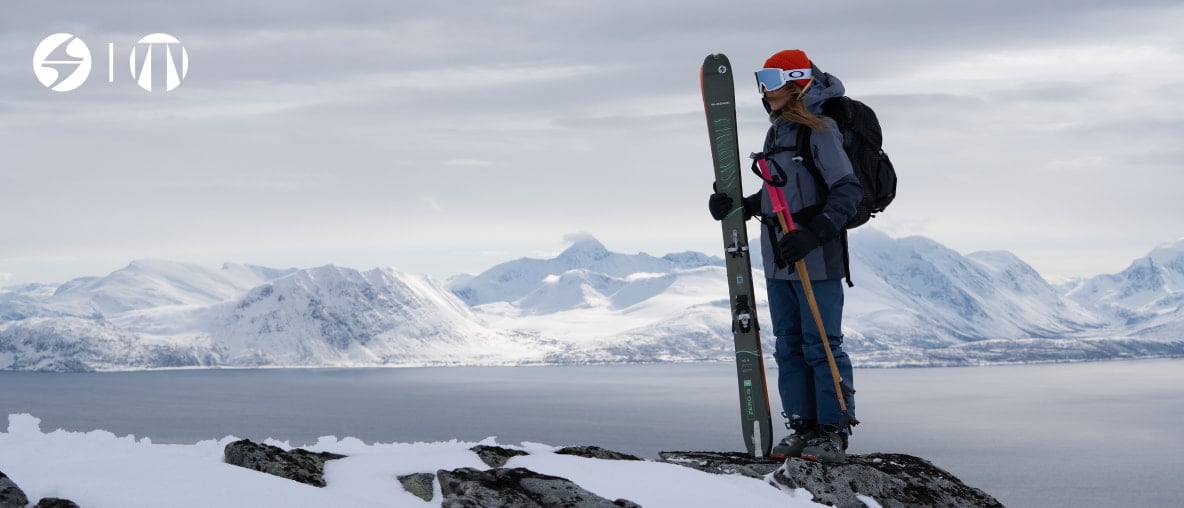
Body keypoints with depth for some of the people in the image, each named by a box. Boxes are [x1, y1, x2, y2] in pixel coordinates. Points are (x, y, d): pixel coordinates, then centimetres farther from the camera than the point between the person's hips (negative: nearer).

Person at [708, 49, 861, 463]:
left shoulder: (819, 129, -10)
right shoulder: (777, 131, 15)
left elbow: (848, 190, -17)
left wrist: (815, 233, -26)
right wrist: (739, 207, 6)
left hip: (816, 259, -8)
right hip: (777, 260, 8)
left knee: (822, 346, -4)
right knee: (789, 346, 10)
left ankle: (833, 431, 3)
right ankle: (803, 426, 17)